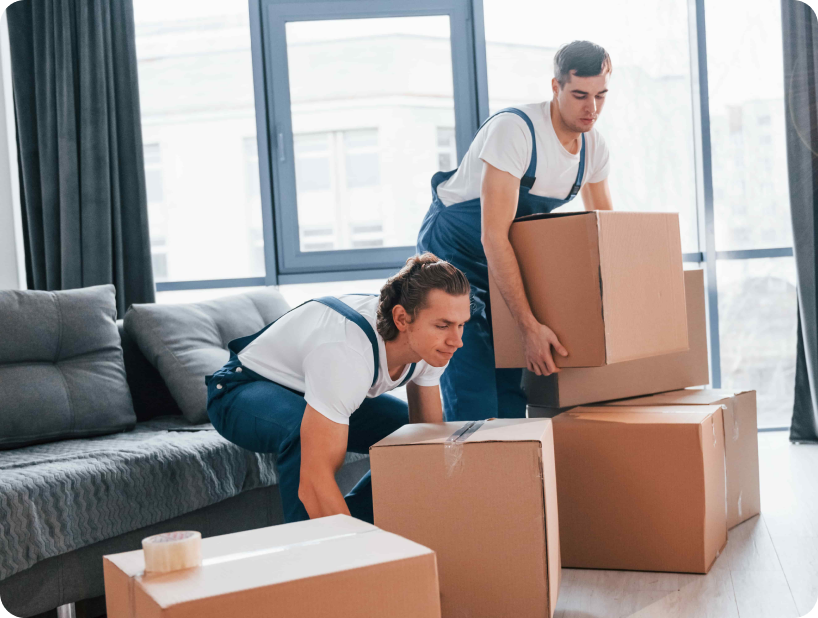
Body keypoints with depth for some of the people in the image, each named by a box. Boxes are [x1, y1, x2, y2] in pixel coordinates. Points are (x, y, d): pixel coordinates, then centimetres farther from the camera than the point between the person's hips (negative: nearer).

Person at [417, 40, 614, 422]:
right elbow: (493, 236, -34)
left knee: (515, 389, 6)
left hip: (508, 260, 7)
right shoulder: (514, 130, -30)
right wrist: (530, 326, -37)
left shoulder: (593, 147, -7)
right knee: (473, 400, -15)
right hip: (453, 252, -7)